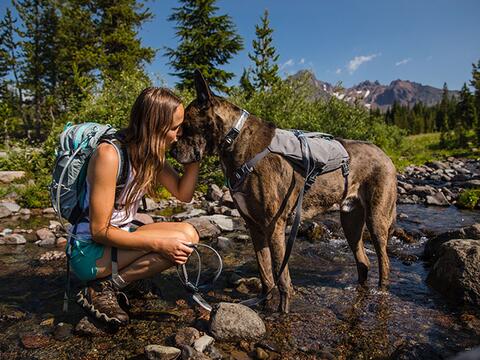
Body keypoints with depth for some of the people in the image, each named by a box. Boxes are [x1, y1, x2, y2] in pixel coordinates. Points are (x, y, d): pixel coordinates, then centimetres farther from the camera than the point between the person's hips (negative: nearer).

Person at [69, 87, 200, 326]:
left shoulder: (150, 152, -3)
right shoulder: (109, 154, -26)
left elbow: (184, 194, -2)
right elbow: (99, 231, -23)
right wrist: (159, 243, -29)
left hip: (120, 235, 8)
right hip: (89, 250, -8)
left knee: (189, 234, -10)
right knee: (180, 240, -23)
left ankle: (117, 277, 1)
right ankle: (102, 289, -10)